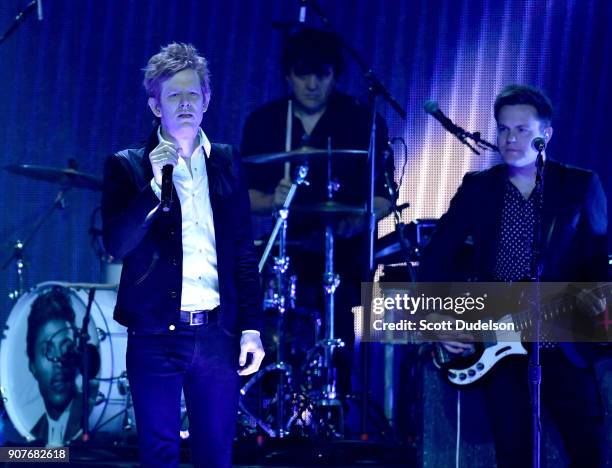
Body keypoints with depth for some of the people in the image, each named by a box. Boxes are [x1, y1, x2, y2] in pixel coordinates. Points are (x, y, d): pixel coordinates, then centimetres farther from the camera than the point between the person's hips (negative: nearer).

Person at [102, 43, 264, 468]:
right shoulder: (127, 167, 2)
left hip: (217, 333, 2)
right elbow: (116, 244, -9)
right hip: (156, 333, -2)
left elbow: (244, 253, 12)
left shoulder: (227, 163, 11)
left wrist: (251, 328, 5)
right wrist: (154, 186, -19)